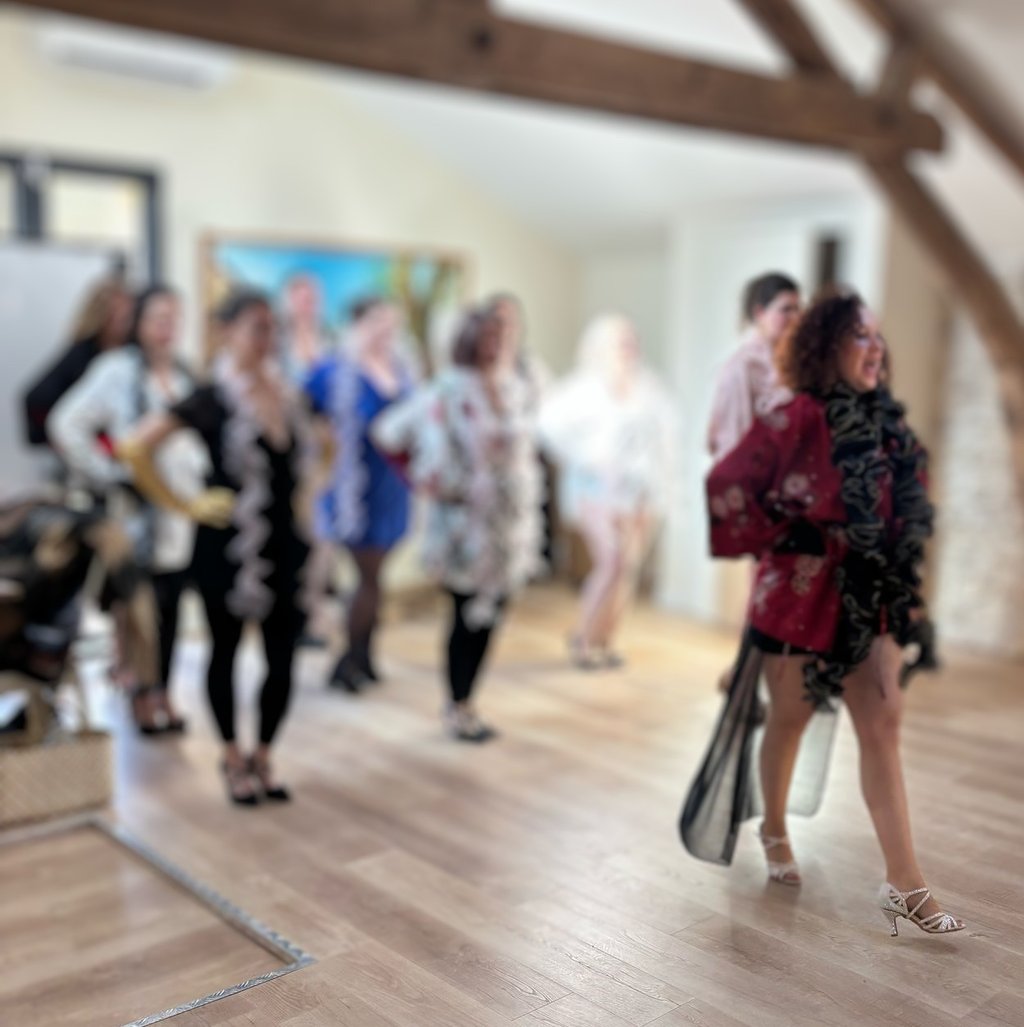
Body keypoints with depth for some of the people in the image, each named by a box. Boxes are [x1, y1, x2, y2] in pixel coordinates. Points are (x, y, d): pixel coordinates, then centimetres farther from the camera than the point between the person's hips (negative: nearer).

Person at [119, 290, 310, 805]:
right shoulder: (211, 399, -10)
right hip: (227, 545, -4)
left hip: (283, 544, 4)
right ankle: (233, 759, 28)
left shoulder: (289, 394, 5)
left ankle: (263, 757, 25)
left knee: (282, 656, 5)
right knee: (225, 650, 11)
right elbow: (136, 449, -14)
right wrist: (184, 505, -12)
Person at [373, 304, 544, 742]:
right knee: (468, 616, 1)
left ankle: (464, 703, 23)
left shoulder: (512, 390, 8)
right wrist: (428, 478, -4)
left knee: (489, 615, 10)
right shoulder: (447, 392, -12)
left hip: (510, 523, 6)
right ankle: (457, 708, 16)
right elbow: (389, 431, -10)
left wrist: (529, 518, 12)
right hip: (466, 523, -6)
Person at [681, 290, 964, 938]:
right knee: (790, 720, 13)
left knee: (883, 727, 2)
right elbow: (726, 488, -18)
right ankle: (775, 831, 39)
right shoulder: (799, 419, -16)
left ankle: (905, 884, 6)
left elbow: (911, 497, 17)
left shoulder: (887, 423, 3)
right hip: (801, 595, -5)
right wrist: (778, 541, -11)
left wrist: (901, 571, 8)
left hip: (870, 599, 5)